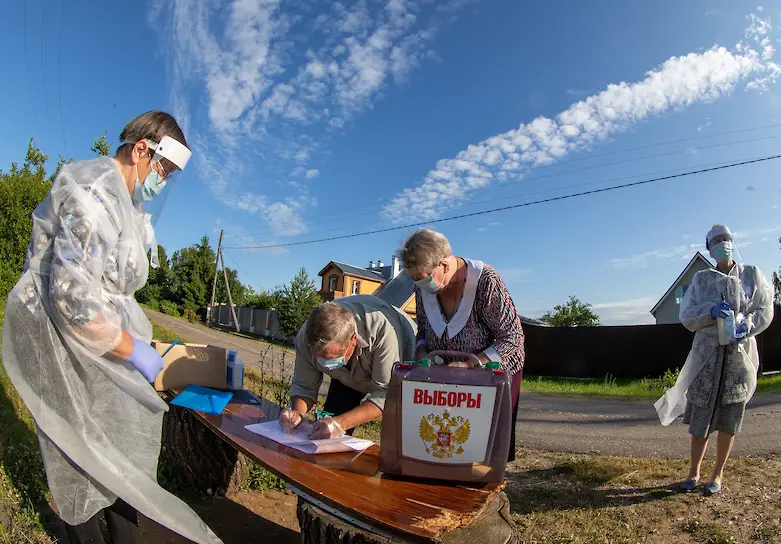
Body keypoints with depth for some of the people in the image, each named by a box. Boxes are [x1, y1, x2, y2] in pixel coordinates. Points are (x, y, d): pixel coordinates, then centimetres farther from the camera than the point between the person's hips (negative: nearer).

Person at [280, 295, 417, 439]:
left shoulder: (383, 330, -44)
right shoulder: (305, 338, -29)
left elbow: (388, 394, -39)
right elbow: (304, 386, -14)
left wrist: (341, 423, -48)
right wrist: (298, 412, -35)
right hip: (349, 376, 4)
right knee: (325, 434, -3)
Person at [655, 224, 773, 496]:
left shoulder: (752, 274, 8)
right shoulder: (701, 279, 6)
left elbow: (765, 310, 1)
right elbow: (687, 316, 0)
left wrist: (745, 327, -17)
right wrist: (711, 312, -19)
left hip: (740, 353, 0)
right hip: (708, 353, 0)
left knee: (729, 418, 4)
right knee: (700, 415, 2)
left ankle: (717, 475, 20)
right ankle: (694, 472, 17)